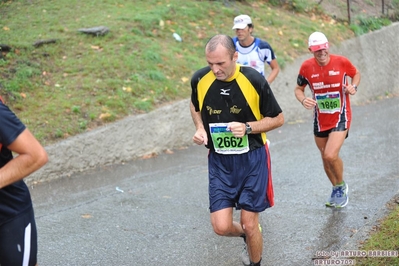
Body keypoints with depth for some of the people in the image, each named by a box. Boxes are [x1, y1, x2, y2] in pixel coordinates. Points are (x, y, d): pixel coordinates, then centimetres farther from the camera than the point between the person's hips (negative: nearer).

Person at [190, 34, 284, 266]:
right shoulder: (200, 79, -9)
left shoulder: (254, 80, -17)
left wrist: (247, 127, -21)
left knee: (250, 225, 2)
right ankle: (250, 237, 34)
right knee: (221, 226, -2)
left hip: (252, 159, -2)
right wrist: (200, 128, -4)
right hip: (219, 160, 3)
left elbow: (278, 119, -6)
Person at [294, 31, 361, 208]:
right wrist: (303, 100, -16)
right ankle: (337, 190, 39)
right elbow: (298, 89, 5)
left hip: (340, 118, -3)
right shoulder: (306, 67, -8)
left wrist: (354, 86, -12)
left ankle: (341, 186, 11)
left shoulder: (341, 62, -12)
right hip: (320, 120, 4)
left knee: (331, 155, -19)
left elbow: (356, 74, 9)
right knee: (325, 158, 14)